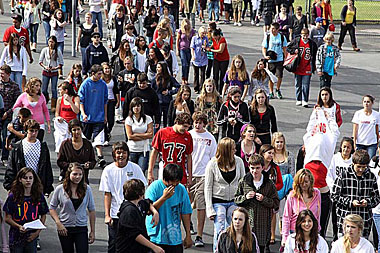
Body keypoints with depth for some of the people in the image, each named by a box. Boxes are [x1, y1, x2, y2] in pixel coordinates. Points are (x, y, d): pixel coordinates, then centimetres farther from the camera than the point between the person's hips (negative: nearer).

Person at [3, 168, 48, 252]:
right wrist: (19, 226, -20)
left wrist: (37, 232, -3)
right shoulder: (13, 197, -6)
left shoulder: (39, 197, 1)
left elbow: (43, 216, 10)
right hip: (16, 237, -2)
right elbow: (7, 218, -4)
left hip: (32, 237, 2)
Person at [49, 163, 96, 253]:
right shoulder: (60, 189, -5)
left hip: (81, 229, 0)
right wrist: (58, 223, -13)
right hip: (65, 229, 0)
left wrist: (92, 231, 3)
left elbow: (91, 210, 4)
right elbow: (52, 208, 2)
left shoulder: (87, 189, -1)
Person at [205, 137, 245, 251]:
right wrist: (209, 208, -8)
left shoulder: (238, 161, 0)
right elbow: (208, 187, -3)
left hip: (234, 201, 3)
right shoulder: (213, 164, -7)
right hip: (218, 201, -3)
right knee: (219, 231, -8)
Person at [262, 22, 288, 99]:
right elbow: (264, 48, 4)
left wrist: (285, 58, 5)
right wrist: (265, 56, -12)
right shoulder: (267, 37, -1)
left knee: (279, 76, -5)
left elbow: (284, 48, 11)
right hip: (270, 60, 0)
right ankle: (271, 92, 16)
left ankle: (278, 90, 19)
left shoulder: (282, 37, 2)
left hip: (279, 59, 0)